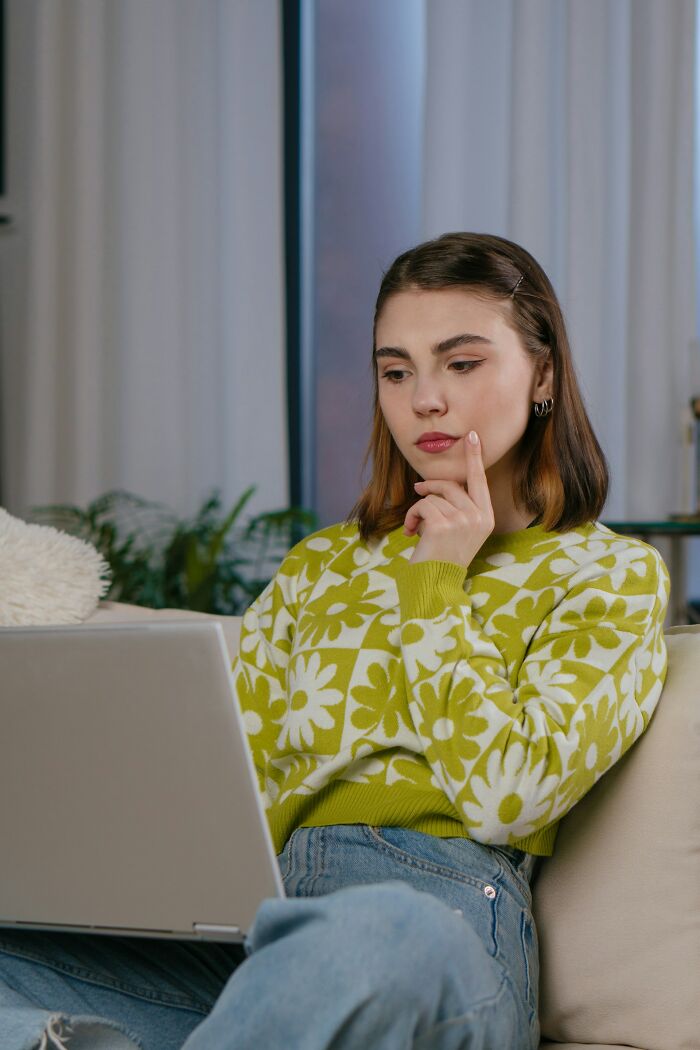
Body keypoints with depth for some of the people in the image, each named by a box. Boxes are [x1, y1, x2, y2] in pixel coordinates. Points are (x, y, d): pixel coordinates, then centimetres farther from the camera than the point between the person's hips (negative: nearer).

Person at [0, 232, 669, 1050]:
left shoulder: (612, 575, 11)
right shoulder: (323, 563, 26)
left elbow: (506, 794, -5)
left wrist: (435, 585, 3)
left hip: (443, 919, -4)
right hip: (267, 909, 5)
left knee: (371, 935, -44)